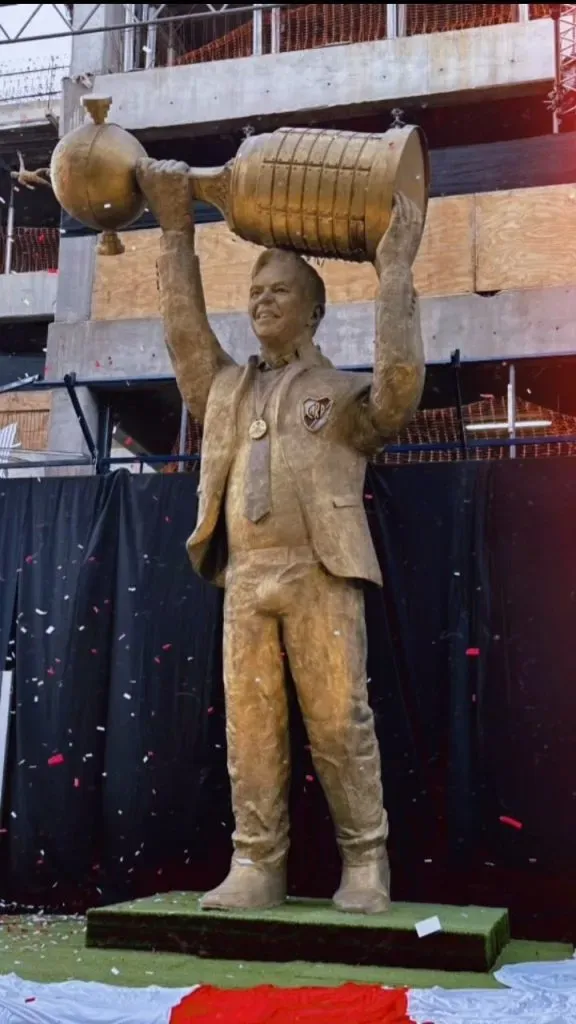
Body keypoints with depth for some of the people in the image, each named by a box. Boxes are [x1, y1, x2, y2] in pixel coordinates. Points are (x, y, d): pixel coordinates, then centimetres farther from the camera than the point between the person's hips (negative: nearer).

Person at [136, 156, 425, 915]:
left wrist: (395, 272, -4)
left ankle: (366, 862, 6)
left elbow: (402, 380, -7)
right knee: (250, 724, 1)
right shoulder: (226, 388, 23)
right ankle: (257, 865, 7)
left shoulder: (344, 393, 11)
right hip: (246, 577, 4)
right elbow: (185, 327, 20)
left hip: (321, 576, -4)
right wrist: (177, 232, 16)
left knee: (340, 723, -4)